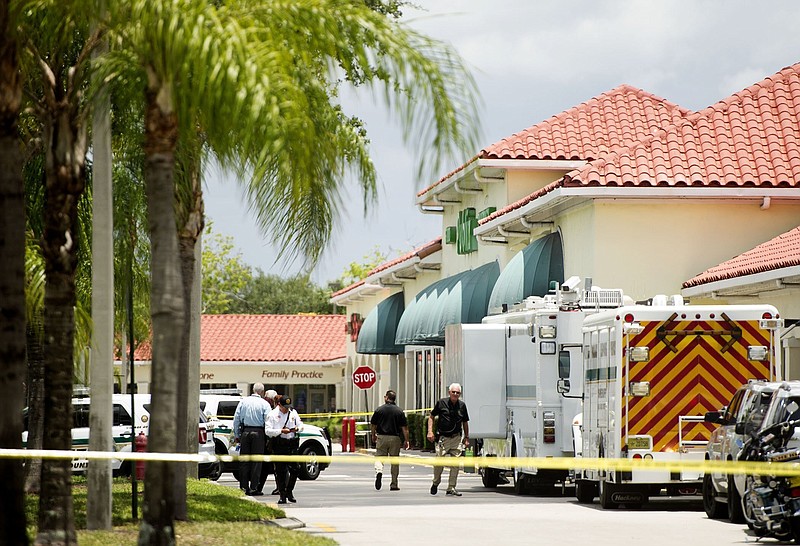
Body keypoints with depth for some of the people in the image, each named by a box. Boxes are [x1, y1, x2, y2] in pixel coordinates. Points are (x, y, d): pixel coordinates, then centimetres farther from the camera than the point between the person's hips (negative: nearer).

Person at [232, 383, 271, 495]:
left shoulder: (243, 401, 6)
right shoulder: (264, 404, -3)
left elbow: (236, 418, 6)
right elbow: (267, 422, -6)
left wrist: (236, 435, 12)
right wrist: (269, 438, 1)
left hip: (245, 432, 3)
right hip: (258, 433, -3)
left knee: (244, 461, 8)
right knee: (256, 461, 1)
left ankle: (243, 487, 8)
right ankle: (253, 488, 0)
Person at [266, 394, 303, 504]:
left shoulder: (293, 413, 13)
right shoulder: (272, 415, -1)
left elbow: (300, 424, 19)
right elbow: (268, 431, -8)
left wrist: (297, 428, -4)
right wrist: (281, 431, -17)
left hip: (292, 445, 3)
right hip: (279, 445, -3)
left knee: (294, 469, -2)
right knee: (280, 471, -1)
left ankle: (289, 491, 15)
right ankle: (282, 495, 5)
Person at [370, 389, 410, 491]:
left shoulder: (379, 410, -2)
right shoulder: (400, 411, -1)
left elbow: (372, 425, 5)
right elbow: (404, 428, -2)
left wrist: (373, 435, 22)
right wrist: (406, 441, 5)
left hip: (382, 437, -1)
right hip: (395, 437, 1)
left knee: (379, 457, 4)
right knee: (394, 461, 9)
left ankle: (379, 471, -28)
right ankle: (394, 484, 13)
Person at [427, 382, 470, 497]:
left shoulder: (462, 405, 7)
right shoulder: (442, 403, -1)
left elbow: (465, 422, 17)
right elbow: (431, 417, 8)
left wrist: (466, 438, 13)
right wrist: (430, 431, -4)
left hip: (456, 438, 3)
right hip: (443, 438, -3)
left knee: (455, 464, -2)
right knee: (439, 462, -5)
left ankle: (451, 488, 5)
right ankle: (436, 483, 19)